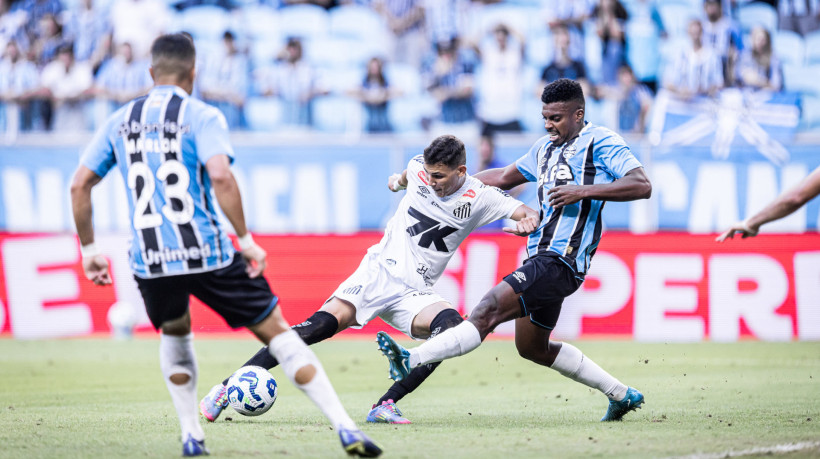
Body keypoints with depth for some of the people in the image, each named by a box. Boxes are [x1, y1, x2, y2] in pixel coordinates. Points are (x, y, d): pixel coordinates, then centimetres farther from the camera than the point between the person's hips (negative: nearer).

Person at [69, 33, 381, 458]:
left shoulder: (120, 121, 11)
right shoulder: (201, 116, -2)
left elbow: (79, 186, 9)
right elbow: (220, 176, -18)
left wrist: (89, 251, 17)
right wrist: (246, 240, -12)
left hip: (150, 263, 3)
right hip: (208, 255, -3)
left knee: (174, 335, 32)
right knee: (276, 332, 4)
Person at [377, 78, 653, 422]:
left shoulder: (600, 142, -6)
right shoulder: (546, 147, 20)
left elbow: (642, 186, -17)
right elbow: (505, 177, 33)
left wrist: (583, 191, -24)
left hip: (561, 261, -11)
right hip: (541, 257, 11)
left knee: (489, 310, -22)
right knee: (532, 348, 20)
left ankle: (412, 360, -33)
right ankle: (622, 394, 28)